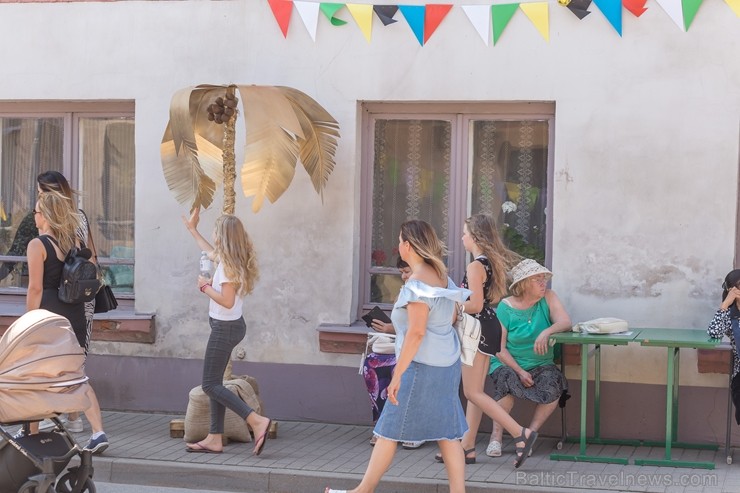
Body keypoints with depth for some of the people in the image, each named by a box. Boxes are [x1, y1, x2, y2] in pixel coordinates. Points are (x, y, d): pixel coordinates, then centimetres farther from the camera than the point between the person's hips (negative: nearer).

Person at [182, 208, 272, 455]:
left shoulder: (228, 266, -21)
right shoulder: (230, 260, 8)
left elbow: (227, 301, -28)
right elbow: (211, 252, 31)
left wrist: (206, 287, -15)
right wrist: (192, 229, 41)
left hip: (225, 328, -10)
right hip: (231, 326, 10)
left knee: (210, 385, -6)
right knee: (214, 383, 13)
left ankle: (257, 421, -15)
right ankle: (215, 439, 15)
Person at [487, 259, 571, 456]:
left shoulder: (548, 297, 0)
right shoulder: (505, 307, -7)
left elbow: (565, 322, -13)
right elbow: (500, 349, -9)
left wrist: (547, 331, -33)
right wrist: (519, 371, -21)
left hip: (541, 365, 2)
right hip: (508, 363, -2)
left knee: (552, 386, -29)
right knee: (507, 380, -35)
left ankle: (530, 433, -12)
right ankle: (496, 435, -19)